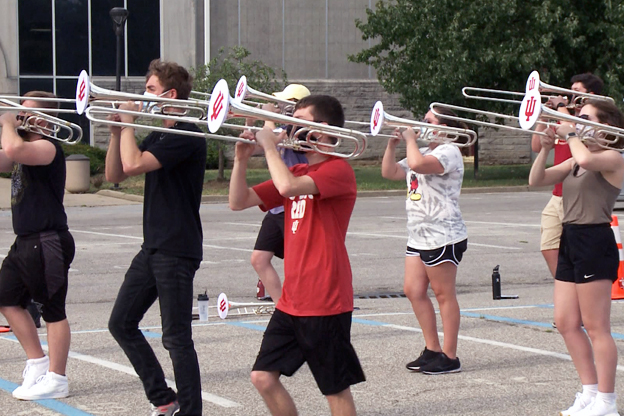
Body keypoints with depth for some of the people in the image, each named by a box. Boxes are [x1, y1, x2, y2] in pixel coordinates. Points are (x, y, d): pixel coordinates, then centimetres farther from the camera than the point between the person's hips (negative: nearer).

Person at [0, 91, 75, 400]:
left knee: (53, 310, -3)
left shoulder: (47, 148, -16)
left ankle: (56, 380, 3)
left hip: (48, 243, -10)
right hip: (25, 242, 10)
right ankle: (37, 363, 24)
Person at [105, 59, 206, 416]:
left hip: (177, 251, -10)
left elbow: (133, 164, -27)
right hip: (153, 248, 10)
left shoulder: (187, 137, -15)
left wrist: (128, 122, -13)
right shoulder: (158, 137, 15)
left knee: (177, 338, -6)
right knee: (121, 324, 12)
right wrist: (118, 130, 3)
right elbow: (115, 175, 13)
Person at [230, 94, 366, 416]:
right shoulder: (296, 173, 15)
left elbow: (288, 187, -30)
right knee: (263, 377, 7)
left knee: (335, 388, 0)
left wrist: (269, 145, -16)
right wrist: (241, 159, -2)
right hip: (291, 301, 8)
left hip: (325, 303, -8)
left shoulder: (338, 170, -12)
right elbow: (238, 202, 11)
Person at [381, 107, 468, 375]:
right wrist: (393, 143, 8)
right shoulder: (422, 153, 21)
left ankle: (450, 357, 1)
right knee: (413, 291, 7)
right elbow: (389, 172, 18)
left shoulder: (448, 152, -10)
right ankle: (433, 349, 16)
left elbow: (417, 164, -29)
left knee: (444, 294, -4)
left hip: (443, 237, -10)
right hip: (419, 237, 10)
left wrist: (411, 139, -12)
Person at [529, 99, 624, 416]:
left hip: (595, 242, -9)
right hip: (570, 241, 9)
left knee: (596, 328, -4)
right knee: (566, 324, 10)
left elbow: (585, 159, -30)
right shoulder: (574, 162, 16)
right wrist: (545, 148, -1)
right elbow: (536, 180, 13)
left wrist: (571, 135, -12)